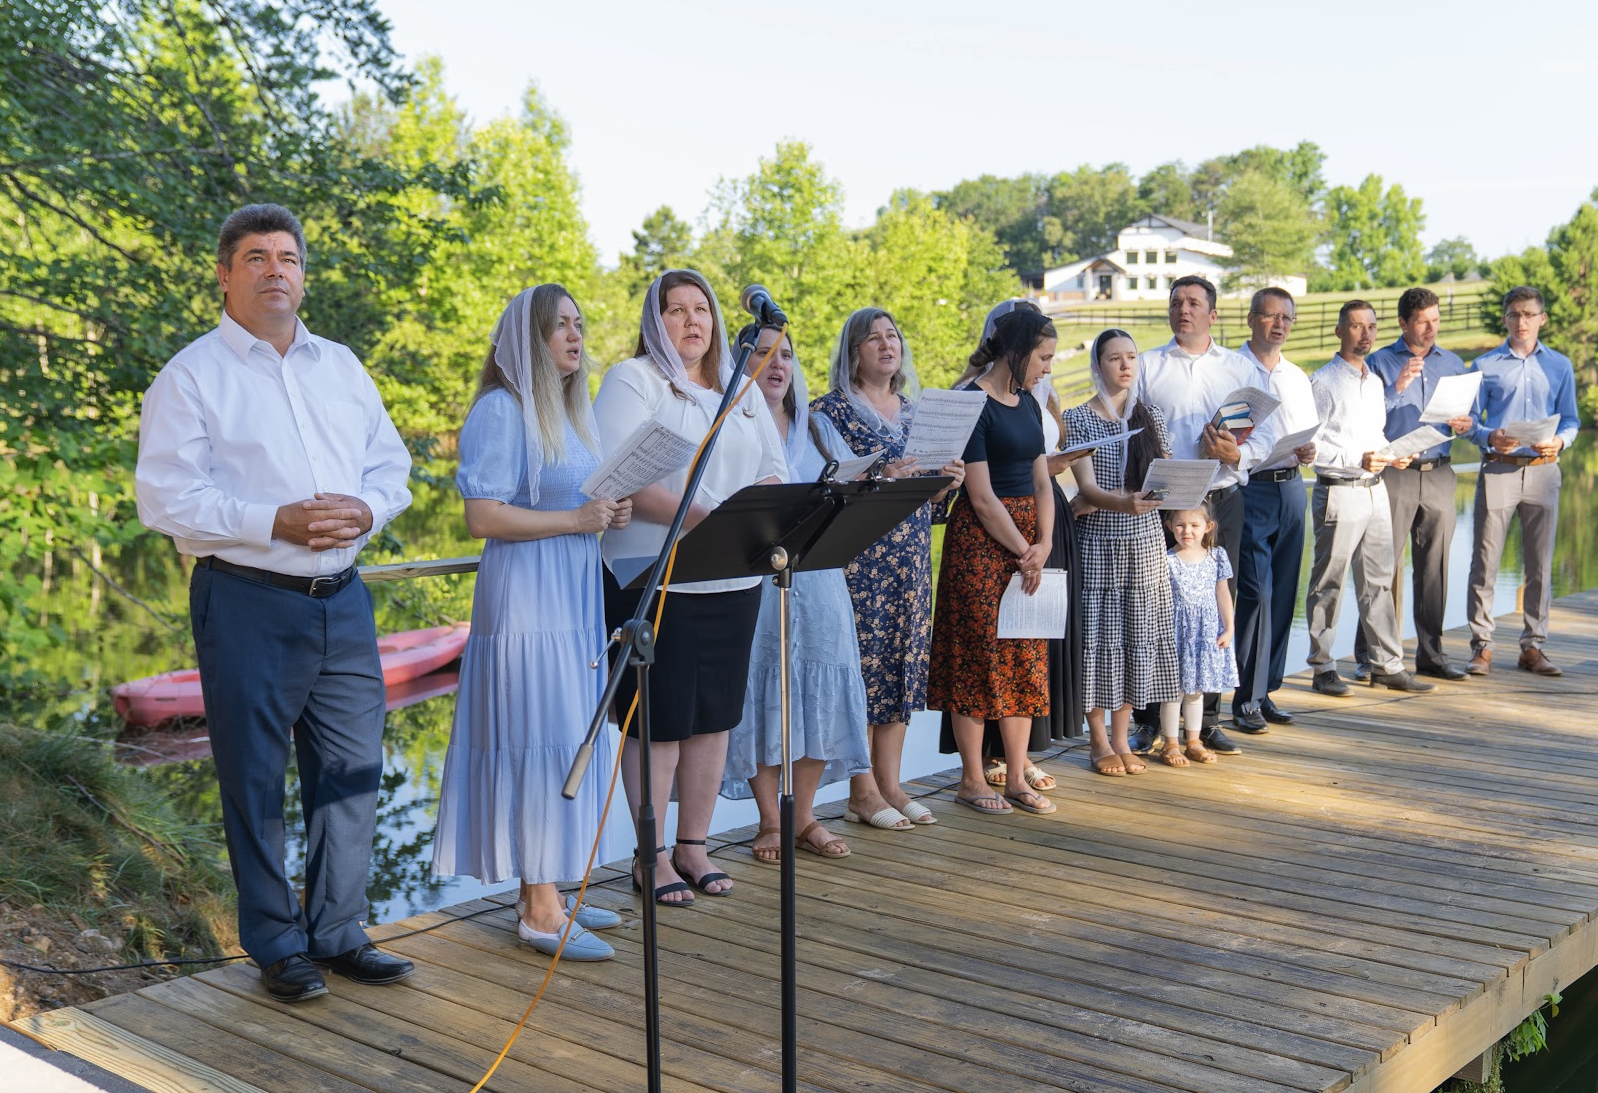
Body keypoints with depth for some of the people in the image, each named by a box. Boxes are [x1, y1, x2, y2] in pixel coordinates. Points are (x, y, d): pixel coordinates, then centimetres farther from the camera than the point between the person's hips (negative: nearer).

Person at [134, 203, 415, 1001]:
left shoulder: (341, 366, 15)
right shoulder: (191, 377, -2)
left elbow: (392, 463, 16)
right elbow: (166, 498, -11)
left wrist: (367, 508, -7)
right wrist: (276, 524, -20)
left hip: (342, 598, 5)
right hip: (247, 601, -5)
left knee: (353, 771, 9)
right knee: (256, 780, 3)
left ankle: (336, 933, 23)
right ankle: (277, 948, 17)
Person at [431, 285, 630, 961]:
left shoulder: (568, 412, 19)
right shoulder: (501, 410, -9)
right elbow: (483, 517, -15)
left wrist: (611, 514, 6)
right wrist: (575, 519, -18)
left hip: (573, 599, 9)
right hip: (526, 600, -9)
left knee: (567, 740, 10)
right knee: (539, 741, -8)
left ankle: (545, 893, 19)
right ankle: (539, 913, -2)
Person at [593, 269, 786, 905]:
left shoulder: (743, 389, 17)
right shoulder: (633, 381, -2)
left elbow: (775, 469, 13)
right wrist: (693, 516, -26)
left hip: (733, 578, 6)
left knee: (715, 714, 10)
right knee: (660, 716, -2)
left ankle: (693, 845, 21)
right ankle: (651, 855, 9)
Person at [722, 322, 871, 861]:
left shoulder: (809, 427, 16)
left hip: (815, 579, 5)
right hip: (752, 582, -4)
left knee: (818, 692, 2)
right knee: (760, 692, -2)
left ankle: (805, 816, 13)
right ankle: (770, 821, 10)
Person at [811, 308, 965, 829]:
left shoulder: (914, 410, 16)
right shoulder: (831, 410, -3)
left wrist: (948, 480, -2)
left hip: (911, 555, 6)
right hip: (858, 556, -6)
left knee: (903, 663, 7)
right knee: (862, 662, -6)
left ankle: (890, 784, 15)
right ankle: (862, 792, 3)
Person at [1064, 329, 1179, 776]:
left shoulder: (1152, 417, 8)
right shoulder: (1078, 419, -4)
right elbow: (1087, 488, -14)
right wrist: (1124, 502, -34)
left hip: (1145, 541, 4)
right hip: (1098, 542, -3)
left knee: (1139, 632, 5)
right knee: (1100, 633, -1)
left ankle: (1120, 737, 16)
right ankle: (1099, 741, 11)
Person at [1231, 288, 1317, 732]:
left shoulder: (1297, 377, 18)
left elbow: (1310, 432, 19)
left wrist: (1308, 452, -2)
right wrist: (1240, 451, -23)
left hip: (1291, 487, 6)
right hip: (1249, 489, -6)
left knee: (1283, 594, 7)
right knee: (1256, 592, -10)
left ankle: (1265, 691, 16)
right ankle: (1245, 699, -3)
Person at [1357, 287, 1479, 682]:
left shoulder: (1453, 364, 15)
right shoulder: (1380, 363, 4)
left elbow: (1472, 418, 15)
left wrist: (1467, 425, -7)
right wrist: (1398, 387, -16)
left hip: (1439, 474, 4)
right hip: (1394, 474, -4)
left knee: (1434, 566, 6)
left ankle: (1431, 653, 13)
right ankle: (1369, 654, -2)